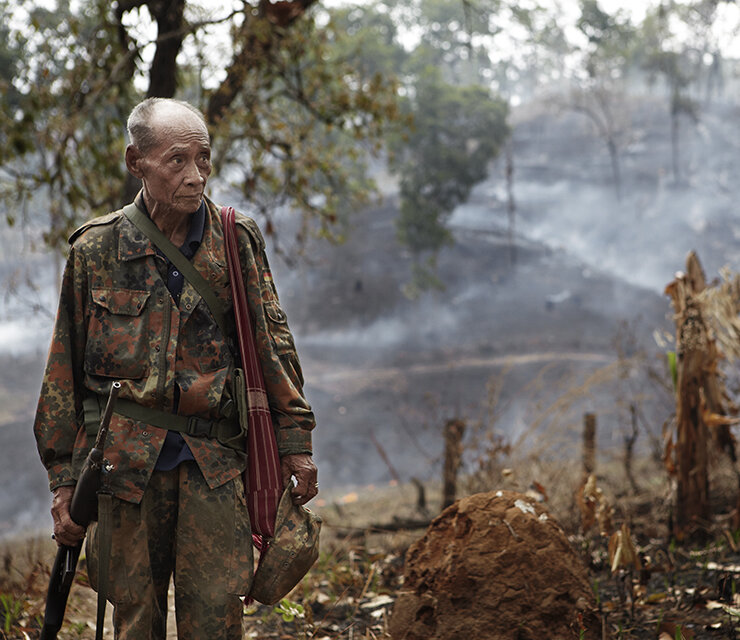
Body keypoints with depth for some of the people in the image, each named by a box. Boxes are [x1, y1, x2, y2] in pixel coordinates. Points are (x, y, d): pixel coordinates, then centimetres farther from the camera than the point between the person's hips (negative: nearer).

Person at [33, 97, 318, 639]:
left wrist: (294, 441, 3)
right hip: (125, 456, 0)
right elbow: (64, 371, 9)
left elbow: (272, 344, 10)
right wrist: (64, 479, 7)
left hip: (215, 458, 0)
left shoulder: (238, 241, 7)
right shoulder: (96, 249, 5)